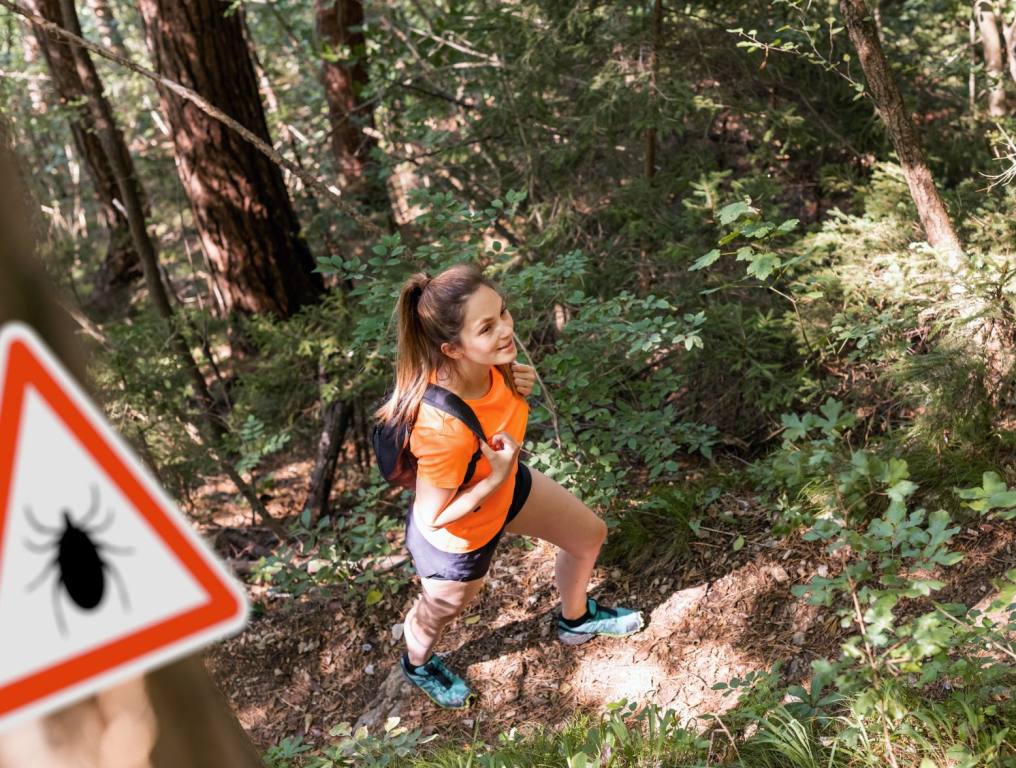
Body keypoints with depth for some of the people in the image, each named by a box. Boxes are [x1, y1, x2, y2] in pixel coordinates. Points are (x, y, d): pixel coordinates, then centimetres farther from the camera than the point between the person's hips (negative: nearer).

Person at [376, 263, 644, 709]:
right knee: (438, 612, 27)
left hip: (504, 487, 7)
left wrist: (514, 383, -19)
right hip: (457, 536, -6)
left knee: (589, 535, 24)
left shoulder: (487, 362, -26)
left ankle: (575, 620, 57)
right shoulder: (444, 428, -46)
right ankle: (417, 666, 65)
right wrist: (496, 479, -36)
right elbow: (433, 517, -30)